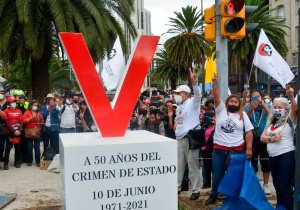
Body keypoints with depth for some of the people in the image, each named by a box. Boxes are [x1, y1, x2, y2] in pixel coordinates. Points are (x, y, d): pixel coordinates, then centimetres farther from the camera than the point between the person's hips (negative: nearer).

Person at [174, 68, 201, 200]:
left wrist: (194, 82, -46)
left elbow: (198, 95, -29)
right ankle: (177, 187, 27)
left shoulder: (193, 103, -8)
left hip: (190, 139, -8)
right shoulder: (179, 107, 17)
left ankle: (196, 190, 12)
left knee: (193, 166, 0)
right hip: (179, 139, 8)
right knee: (179, 165, 15)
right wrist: (175, 124, 10)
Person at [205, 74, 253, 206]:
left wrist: (249, 148, -6)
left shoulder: (243, 115, 3)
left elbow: (249, 132, 1)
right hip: (219, 149, 0)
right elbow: (217, 97, -12)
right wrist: (215, 84, -27)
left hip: (237, 150, 0)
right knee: (217, 174, 11)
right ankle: (213, 195, 29)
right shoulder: (221, 110, 2)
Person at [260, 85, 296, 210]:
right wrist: (271, 139, -13)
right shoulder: (271, 122, 13)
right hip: (273, 157, 7)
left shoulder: (290, 119, -4)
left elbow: (295, 109, -24)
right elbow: (262, 138, 8)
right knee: (277, 185, 18)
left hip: (286, 156, -6)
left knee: (285, 185, -1)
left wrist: (291, 96, -41)